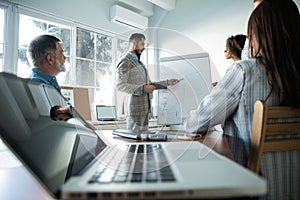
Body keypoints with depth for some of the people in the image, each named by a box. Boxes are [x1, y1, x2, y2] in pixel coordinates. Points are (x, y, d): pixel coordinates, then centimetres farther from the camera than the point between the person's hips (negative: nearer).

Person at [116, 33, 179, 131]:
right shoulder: (125, 62, -6)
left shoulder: (140, 64, 22)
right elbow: (120, 85, -17)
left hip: (145, 107, 8)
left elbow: (149, 84, 22)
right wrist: (143, 89, -20)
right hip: (135, 107, -8)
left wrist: (167, 82, 15)